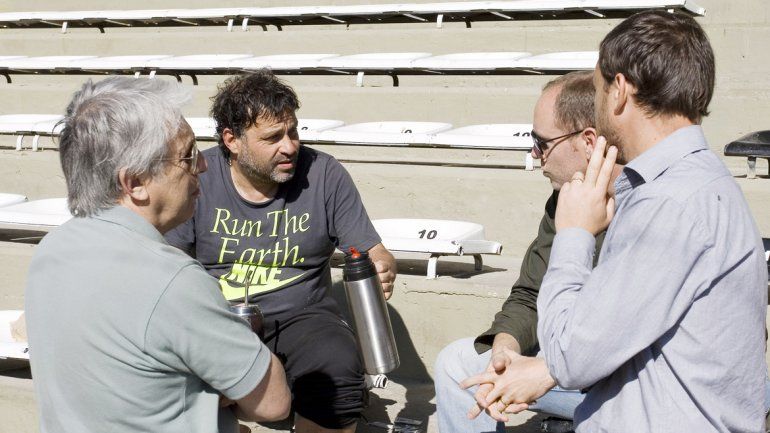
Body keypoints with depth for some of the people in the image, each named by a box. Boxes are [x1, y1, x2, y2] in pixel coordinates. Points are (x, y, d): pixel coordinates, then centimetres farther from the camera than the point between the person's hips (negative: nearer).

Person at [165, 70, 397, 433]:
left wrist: (383, 272, -22)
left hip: (301, 317, 0)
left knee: (339, 374, -32)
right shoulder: (198, 179, -4)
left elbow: (373, 253, 3)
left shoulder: (324, 175, -3)